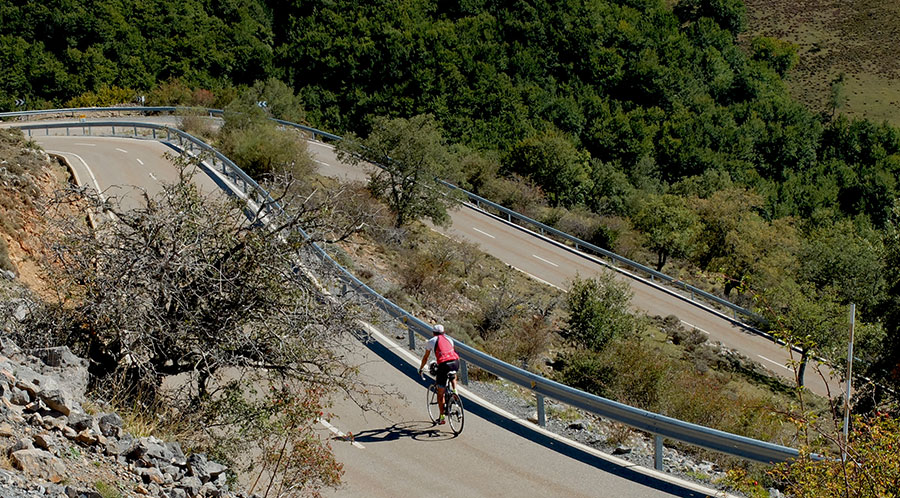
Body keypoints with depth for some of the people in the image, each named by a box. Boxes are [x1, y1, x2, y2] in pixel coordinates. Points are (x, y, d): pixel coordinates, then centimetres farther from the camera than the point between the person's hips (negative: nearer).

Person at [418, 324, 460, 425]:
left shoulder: (431, 341, 17)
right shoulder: (449, 339, 26)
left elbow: (425, 357, 26)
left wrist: (420, 368, 42)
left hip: (444, 364, -3)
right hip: (455, 362, 3)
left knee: (440, 394, 11)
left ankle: (442, 418, 13)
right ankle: (455, 391, 17)